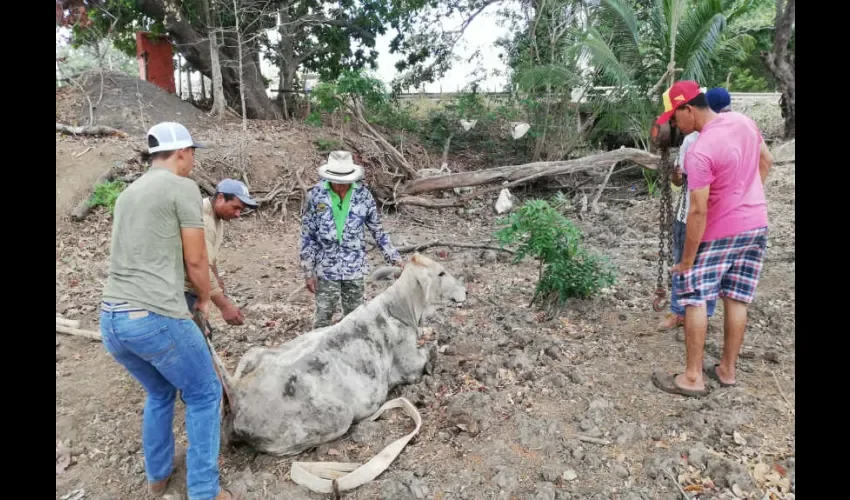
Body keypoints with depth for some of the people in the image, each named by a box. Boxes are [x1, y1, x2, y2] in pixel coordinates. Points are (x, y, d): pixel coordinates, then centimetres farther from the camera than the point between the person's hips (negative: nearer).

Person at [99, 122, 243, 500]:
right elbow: (195, 260, -5)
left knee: (160, 393, 28)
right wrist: (204, 298, 14)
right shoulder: (182, 187, -5)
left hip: (110, 319, 8)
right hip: (155, 318, -8)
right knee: (204, 396, 10)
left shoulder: (128, 194, 20)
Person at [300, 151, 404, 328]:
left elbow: (378, 231, 3)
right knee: (323, 317, 7)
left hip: (354, 267, 1)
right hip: (326, 268, -1)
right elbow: (307, 236, -4)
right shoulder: (316, 195, -9)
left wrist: (395, 258, -1)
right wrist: (308, 271, -4)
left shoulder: (363, 195, -7)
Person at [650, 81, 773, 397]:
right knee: (736, 300, 12)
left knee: (695, 300, 2)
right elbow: (766, 160, 16)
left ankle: (693, 378, 8)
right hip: (757, 226, 8)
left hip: (720, 232, -8)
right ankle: (727, 370, 24)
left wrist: (686, 260, -17)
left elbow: (697, 212, -24)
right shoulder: (743, 121, 0)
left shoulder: (699, 152, -25)